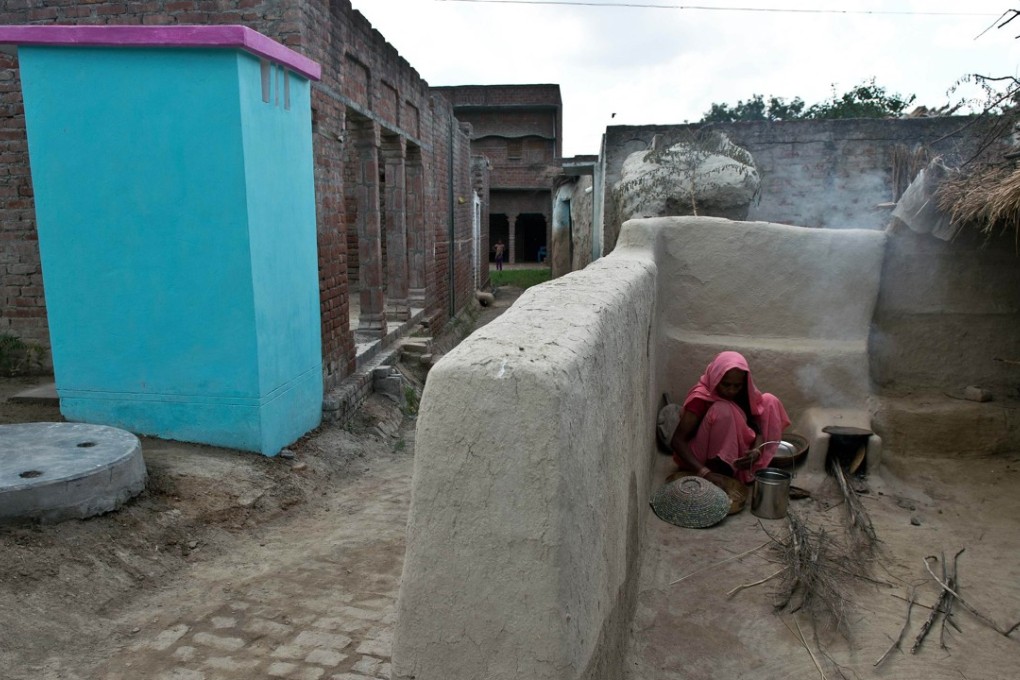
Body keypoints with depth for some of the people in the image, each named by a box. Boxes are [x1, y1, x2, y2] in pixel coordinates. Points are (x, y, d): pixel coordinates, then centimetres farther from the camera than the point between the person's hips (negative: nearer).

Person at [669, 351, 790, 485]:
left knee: (769, 401, -3)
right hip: (700, 456, -7)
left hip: (734, 451, 7)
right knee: (723, 411, -32)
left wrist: (756, 451, -34)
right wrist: (704, 472, -45)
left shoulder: (744, 394, -9)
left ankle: (754, 470, -6)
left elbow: (757, 428, -10)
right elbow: (676, 441, -32)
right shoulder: (700, 398, -25)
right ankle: (720, 470, -23)